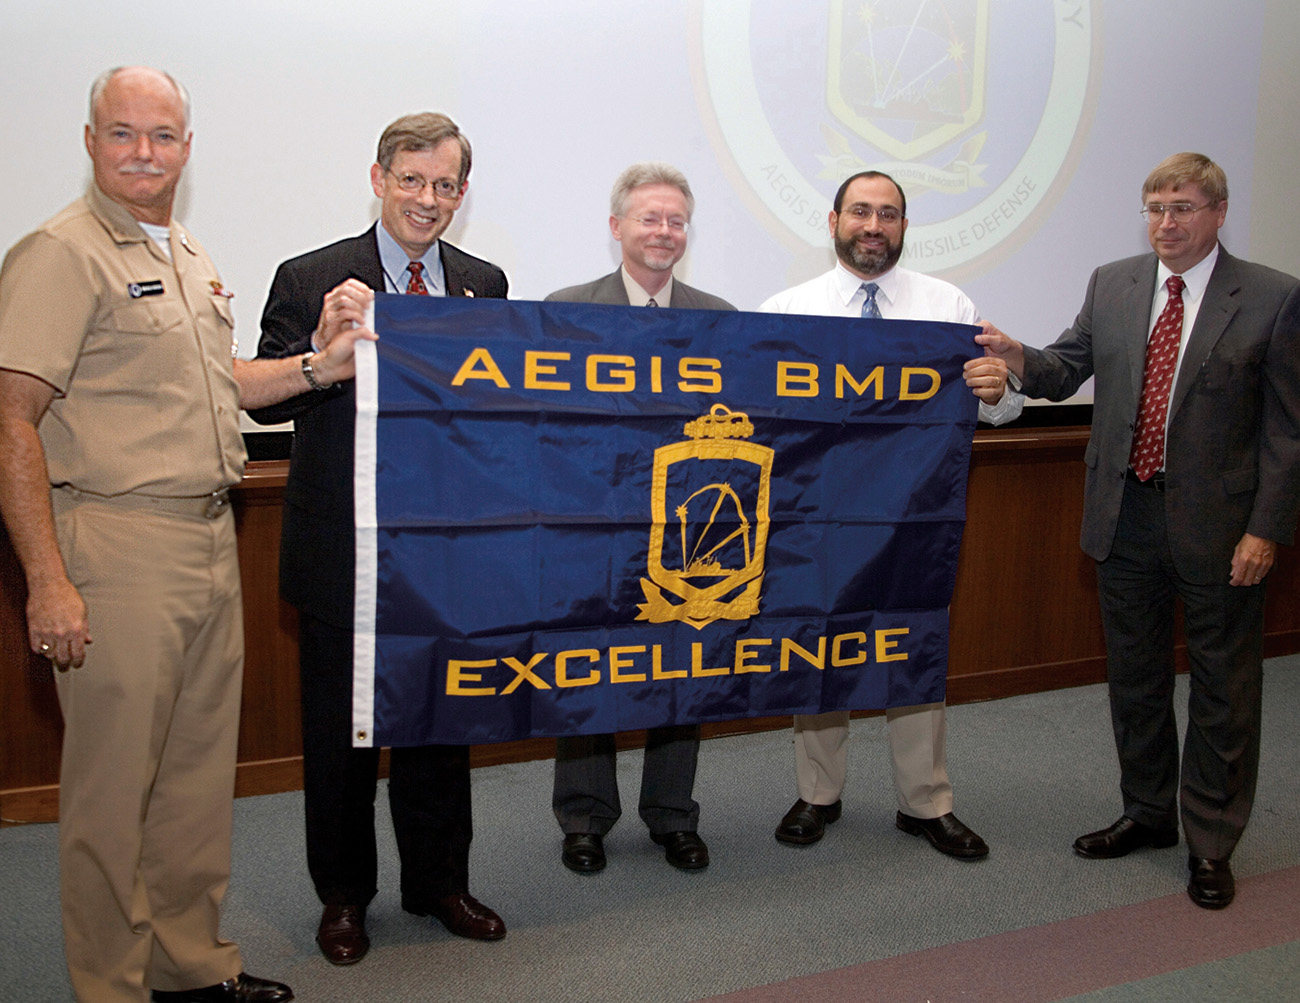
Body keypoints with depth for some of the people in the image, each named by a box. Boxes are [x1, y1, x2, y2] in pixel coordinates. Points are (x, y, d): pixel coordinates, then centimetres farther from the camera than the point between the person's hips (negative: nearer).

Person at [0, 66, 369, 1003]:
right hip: (118, 547, -8)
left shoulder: (192, 257, 17)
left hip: (212, 540, 8)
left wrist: (320, 365, 11)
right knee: (114, 783, 2)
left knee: (200, 771, 15)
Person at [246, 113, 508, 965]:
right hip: (343, 550, -3)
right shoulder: (310, 280, -4)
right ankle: (344, 895, 30)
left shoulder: (484, 285, 7)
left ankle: (439, 880, 35)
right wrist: (321, 346, -26)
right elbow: (263, 401, -10)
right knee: (339, 727, 11)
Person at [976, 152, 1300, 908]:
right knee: (1135, 677, 17)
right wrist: (1019, 358, -16)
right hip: (1126, 515, 4)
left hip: (1218, 524, -4)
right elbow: (1067, 371, 6)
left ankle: (1212, 843, 23)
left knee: (1222, 690, 7)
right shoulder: (1112, 285, 5)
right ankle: (1149, 812, 36)